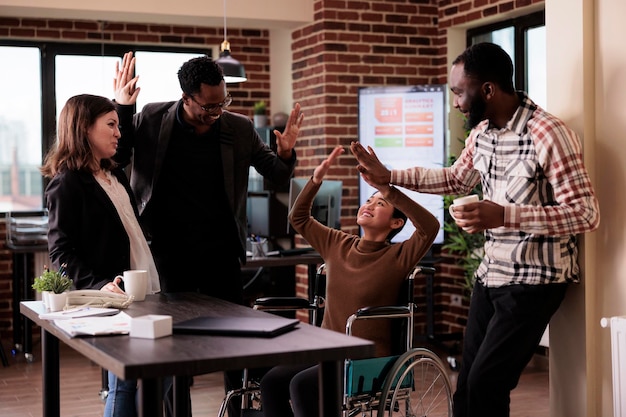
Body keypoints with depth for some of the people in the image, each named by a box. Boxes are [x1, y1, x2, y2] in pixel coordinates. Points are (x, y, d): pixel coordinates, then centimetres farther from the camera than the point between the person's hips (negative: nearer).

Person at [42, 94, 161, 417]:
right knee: (124, 383, -5)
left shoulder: (115, 175, 15)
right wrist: (98, 286, -28)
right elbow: (61, 252, -16)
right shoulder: (67, 183, -10)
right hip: (113, 297, -8)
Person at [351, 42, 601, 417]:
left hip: (533, 280, -7)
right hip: (491, 274, 8)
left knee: (485, 384, -7)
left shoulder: (548, 134, -21)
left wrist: (504, 215, -33)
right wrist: (388, 176, 13)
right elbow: (456, 179, 23)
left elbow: (587, 214, -24)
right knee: (468, 380, 10)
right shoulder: (482, 132, 4)